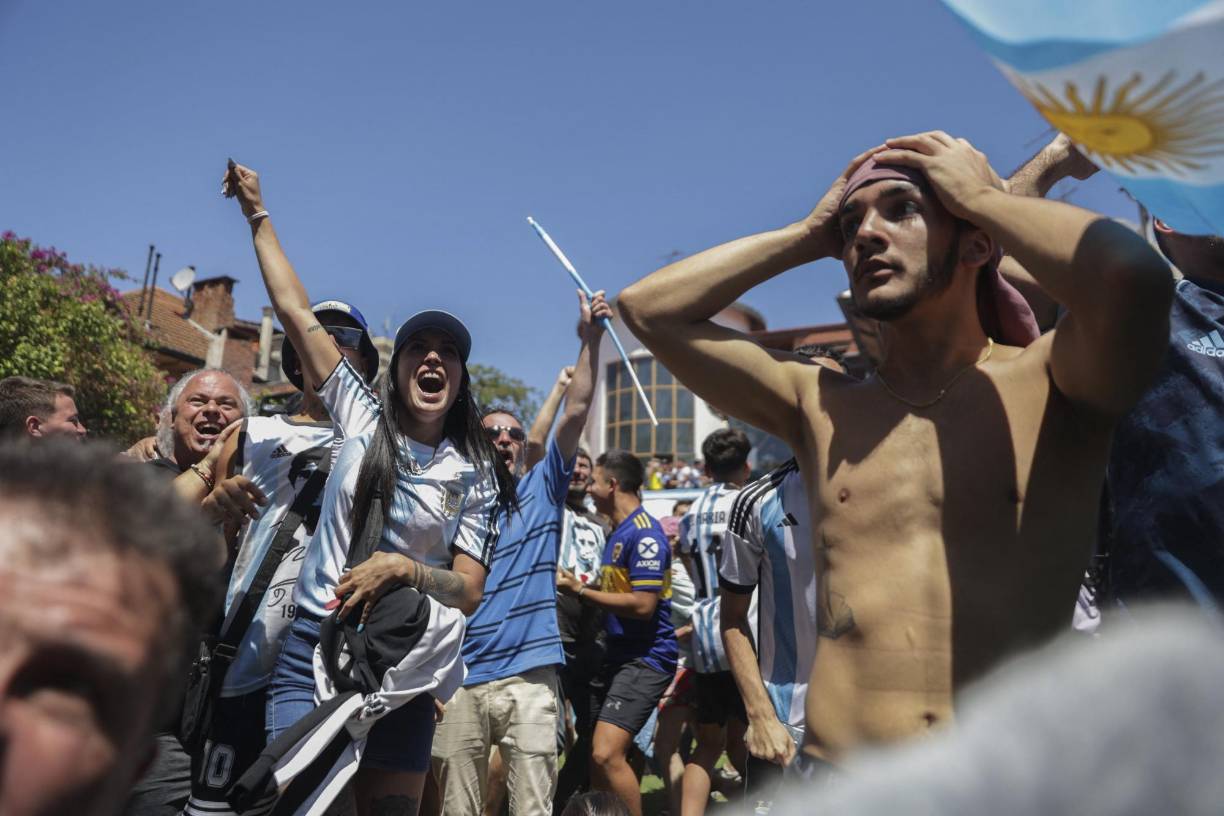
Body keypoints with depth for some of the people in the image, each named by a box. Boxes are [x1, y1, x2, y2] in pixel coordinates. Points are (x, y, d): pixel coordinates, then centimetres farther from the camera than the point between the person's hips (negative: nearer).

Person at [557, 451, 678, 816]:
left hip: (646, 658, -10)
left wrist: (580, 591, -14)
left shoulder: (644, 533, -16)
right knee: (597, 754, 15)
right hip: (616, 655, 10)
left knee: (607, 753, -18)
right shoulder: (617, 533, 14)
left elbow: (642, 604, -22)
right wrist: (580, 588, 8)